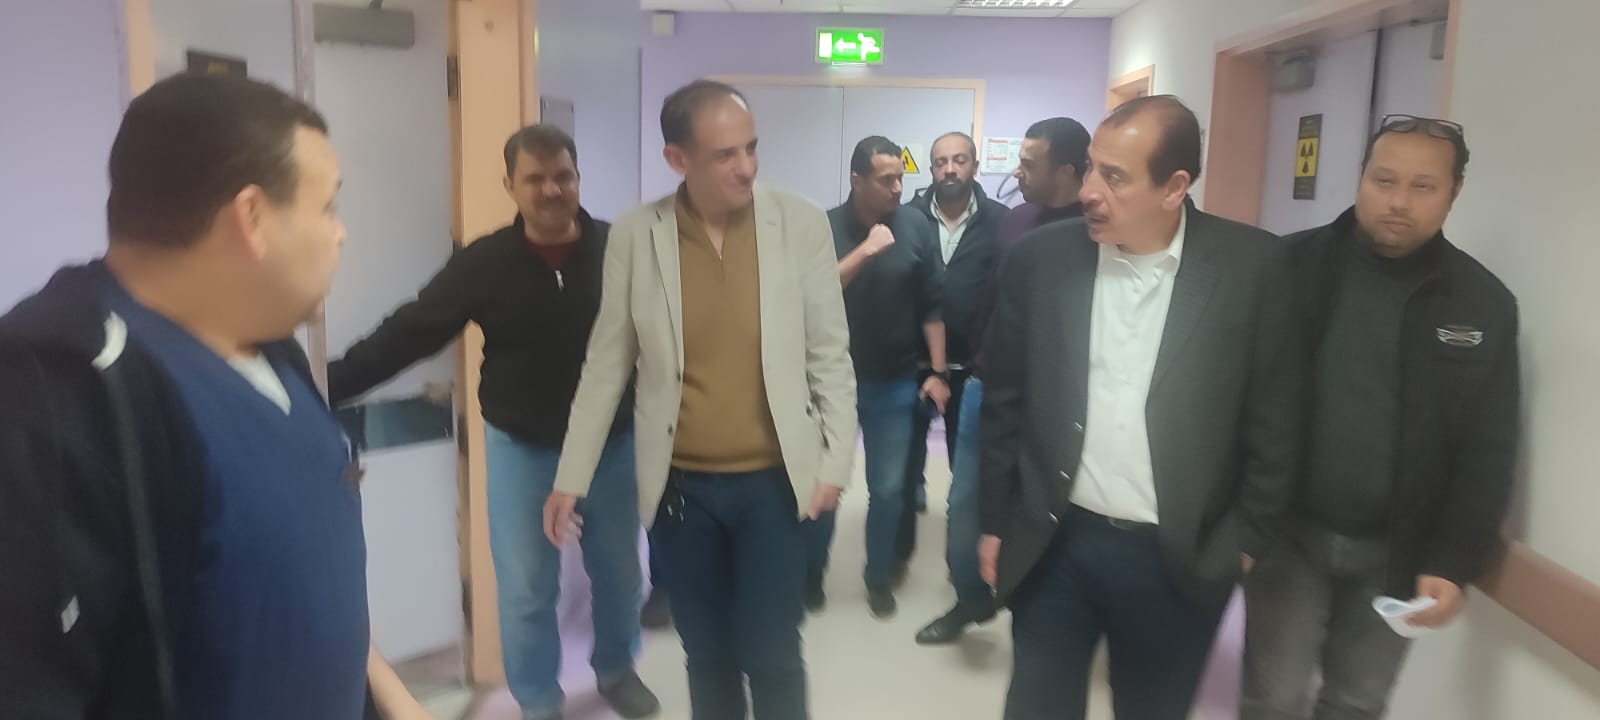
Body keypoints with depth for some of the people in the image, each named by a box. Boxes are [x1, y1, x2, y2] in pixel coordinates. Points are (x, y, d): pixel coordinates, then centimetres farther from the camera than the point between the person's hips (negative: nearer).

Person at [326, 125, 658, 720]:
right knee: (526, 588, 9)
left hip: (612, 443, 1)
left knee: (618, 570, 17)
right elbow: (409, 332, -7)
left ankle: (615, 669, 43)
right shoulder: (484, 262, -8)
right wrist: (328, 384, -13)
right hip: (522, 450, 0)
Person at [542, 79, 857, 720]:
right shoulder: (634, 236, -5)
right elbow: (606, 365, 2)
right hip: (681, 486, 2)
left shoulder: (800, 223, -7)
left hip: (773, 481, -1)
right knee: (707, 654, 15)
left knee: (770, 655, 5)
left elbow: (830, 354, -1)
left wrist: (836, 461, -5)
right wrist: (571, 477, 3)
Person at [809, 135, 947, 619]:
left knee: (888, 488, 8)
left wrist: (937, 371, -2)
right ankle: (811, 574, 29)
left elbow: (932, 304, -1)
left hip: (896, 382, 1)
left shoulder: (917, 226, -4)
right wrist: (864, 252, -25)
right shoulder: (825, 227, -6)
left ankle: (879, 577, 28)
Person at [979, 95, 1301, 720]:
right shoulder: (1041, 259, -5)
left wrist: (1246, 537, 0)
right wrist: (995, 523, 6)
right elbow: (1004, 402, 3)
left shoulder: (1253, 267, -9)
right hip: (1053, 547, 1)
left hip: (1180, 561, 0)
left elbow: (1273, 421, -1)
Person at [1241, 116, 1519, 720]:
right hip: (1289, 532, -1)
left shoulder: (1485, 305, -3)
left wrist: (1455, 563, -7)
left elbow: (1487, 452, -1)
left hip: (1397, 551, 2)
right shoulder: (1292, 267, -8)